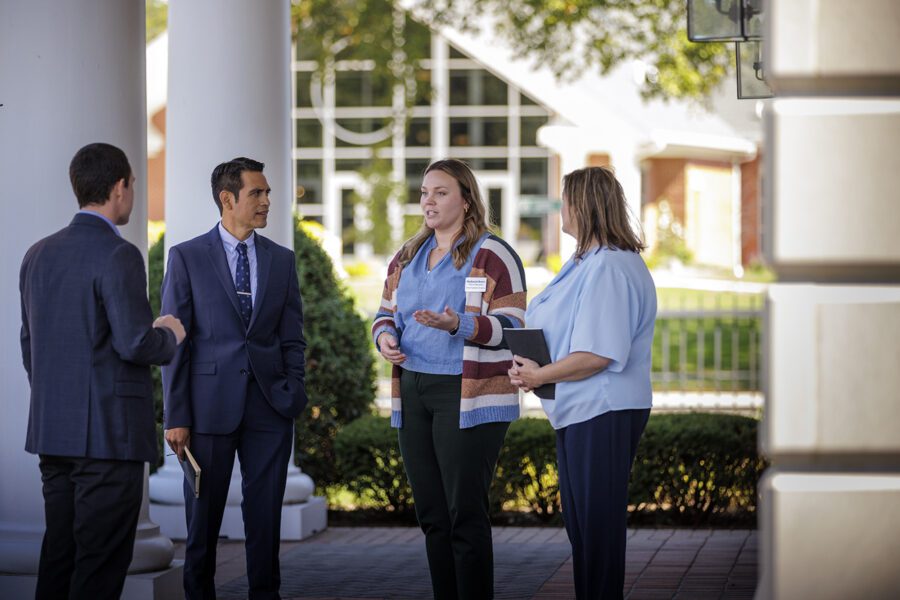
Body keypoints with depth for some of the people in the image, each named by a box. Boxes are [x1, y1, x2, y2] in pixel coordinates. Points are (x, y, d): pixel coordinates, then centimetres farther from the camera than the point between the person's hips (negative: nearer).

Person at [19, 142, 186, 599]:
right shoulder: (117, 256, -13)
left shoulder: (39, 254, 11)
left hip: (52, 432, 8)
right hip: (110, 432, -8)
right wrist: (169, 336, 2)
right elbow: (135, 344, -20)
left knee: (58, 554, 11)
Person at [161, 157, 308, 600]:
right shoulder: (186, 258, 1)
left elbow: (292, 337, 13)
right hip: (210, 405, -2)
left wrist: (294, 393, -1)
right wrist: (176, 417, -6)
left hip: (269, 407, 3)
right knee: (204, 514, 4)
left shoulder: (282, 260, 11)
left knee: (265, 513, 4)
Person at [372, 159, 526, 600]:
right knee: (431, 514, 9)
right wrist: (384, 337, -3)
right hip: (413, 394, 7)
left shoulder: (492, 257, -6)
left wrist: (458, 325, -27)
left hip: (467, 399, -7)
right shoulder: (407, 258, 15)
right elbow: (386, 313, 21)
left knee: (465, 514, -7)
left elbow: (511, 327, -10)